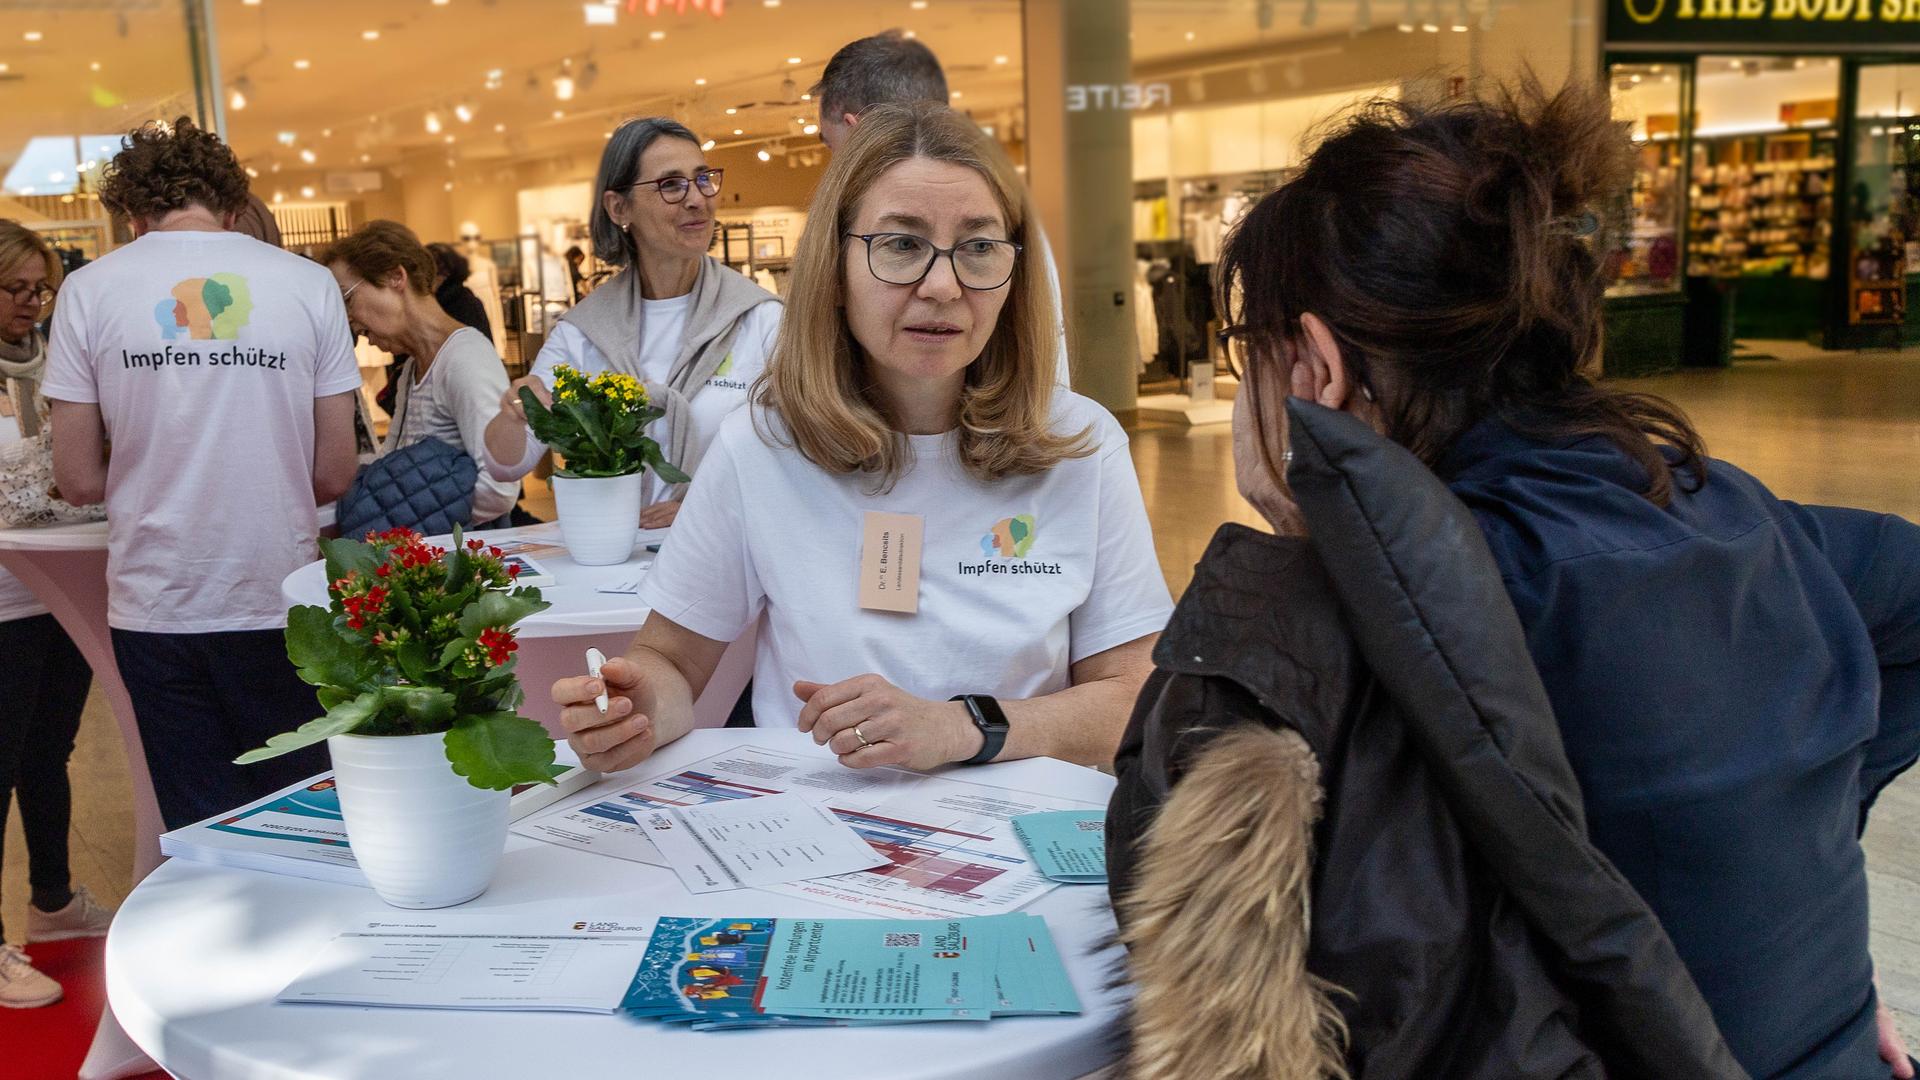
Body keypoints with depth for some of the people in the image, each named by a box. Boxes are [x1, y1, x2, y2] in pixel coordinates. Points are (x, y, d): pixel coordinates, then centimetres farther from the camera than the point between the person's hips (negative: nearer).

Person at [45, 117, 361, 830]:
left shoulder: (90, 290, 0)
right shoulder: (308, 283, 0)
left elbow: (80, 482, 0)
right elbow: (335, 474, 0)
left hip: (157, 605, 0)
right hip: (280, 603, 0)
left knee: (204, 826, 10)